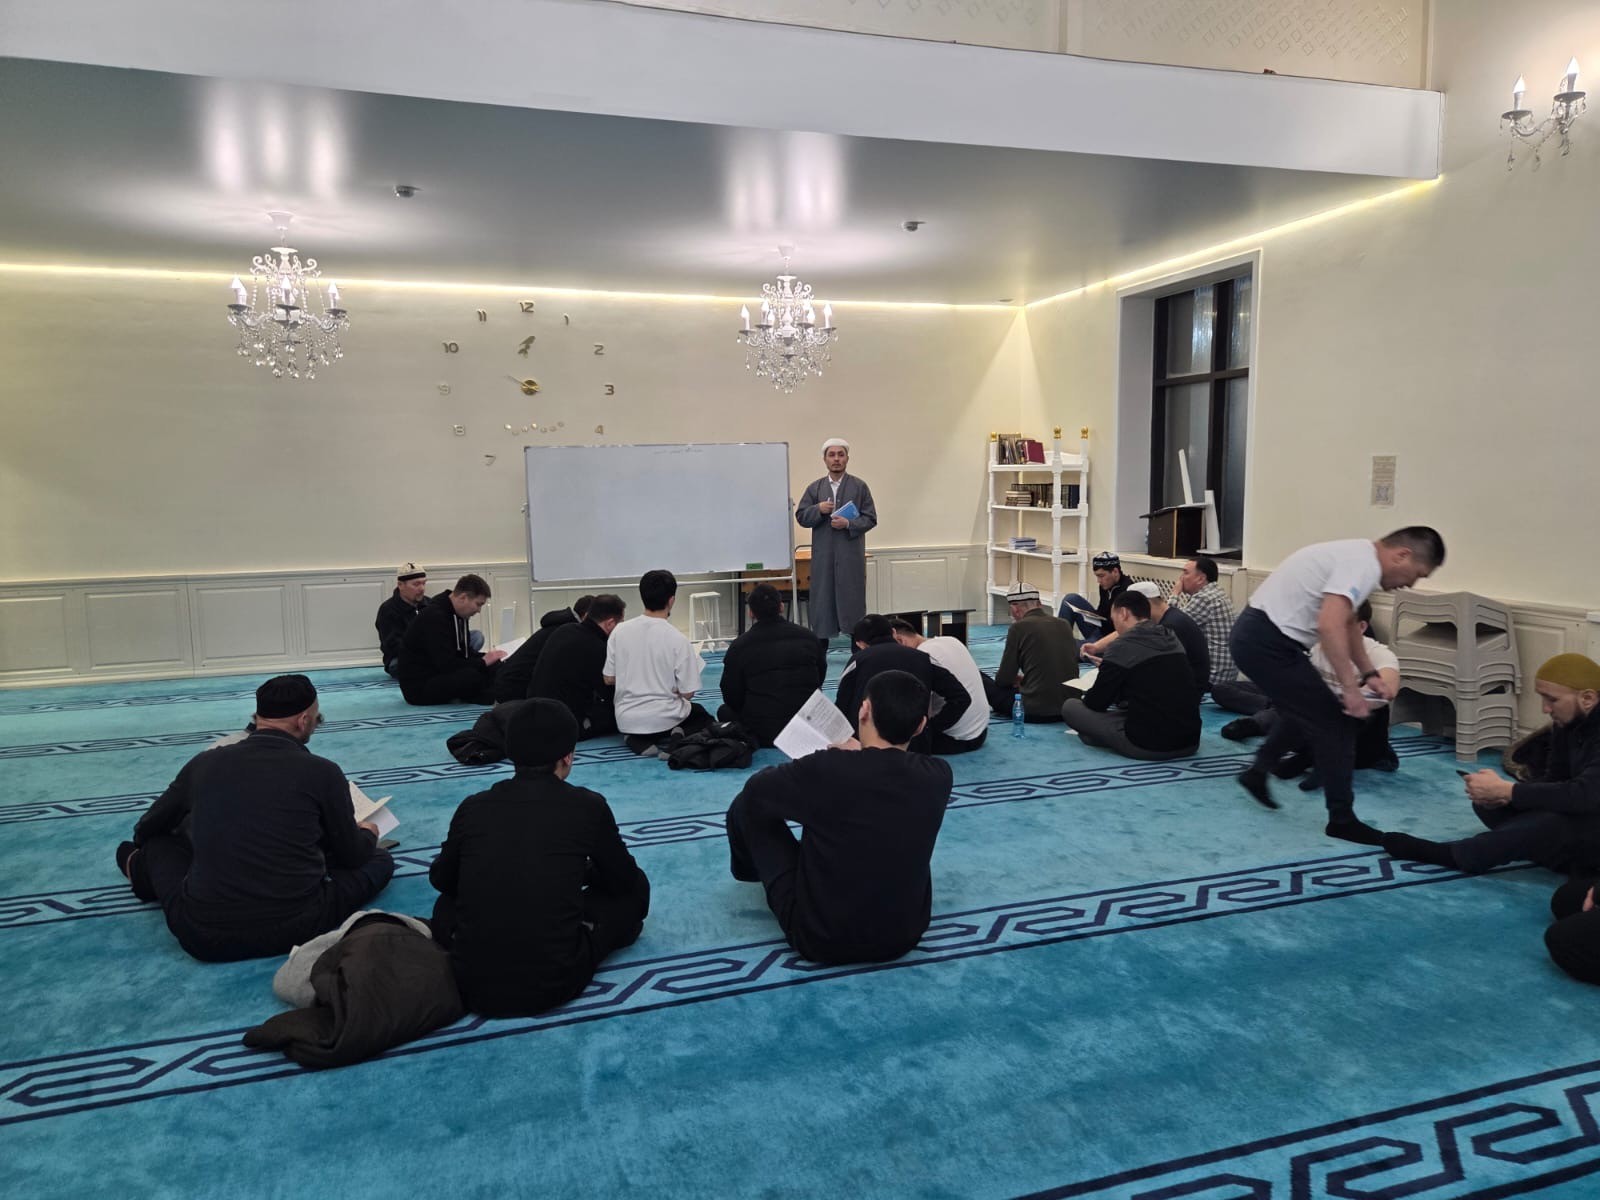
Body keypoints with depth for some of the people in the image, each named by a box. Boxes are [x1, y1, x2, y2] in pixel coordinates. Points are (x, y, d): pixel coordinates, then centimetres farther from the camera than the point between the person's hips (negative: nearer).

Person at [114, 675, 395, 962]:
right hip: (297, 929, -3)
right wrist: (368, 835, 33)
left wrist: (142, 855, 47)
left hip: (204, 937, 3)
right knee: (379, 860, 19)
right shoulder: (322, 772, -5)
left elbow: (146, 829, 23)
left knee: (157, 841, 27)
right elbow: (352, 856, 8)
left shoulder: (205, 763, 4)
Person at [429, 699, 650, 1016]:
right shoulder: (588, 806, -3)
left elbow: (441, 880, 22)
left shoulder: (473, 806, 3)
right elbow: (624, 880, 14)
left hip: (473, 985, 4)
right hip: (556, 982, -3)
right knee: (633, 890, 18)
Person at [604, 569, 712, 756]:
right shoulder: (678, 640, -16)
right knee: (703, 716, 29)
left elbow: (609, 679, 3)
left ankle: (638, 740, 2)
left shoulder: (619, 631, -6)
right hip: (664, 718, -2)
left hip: (627, 720, 2)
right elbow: (687, 693, -11)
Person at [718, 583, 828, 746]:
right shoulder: (807, 636, 0)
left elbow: (731, 697, -1)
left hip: (763, 732, -4)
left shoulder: (740, 645, -9)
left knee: (724, 711, 24)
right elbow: (821, 676, 15)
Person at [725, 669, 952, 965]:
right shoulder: (938, 775, -13)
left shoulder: (824, 769, -25)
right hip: (906, 935, 4)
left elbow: (756, 788, -4)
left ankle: (750, 869, 45)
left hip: (819, 939, -4)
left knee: (748, 805, 11)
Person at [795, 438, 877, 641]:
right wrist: (818, 509, -11)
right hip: (823, 556, 2)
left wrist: (849, 524, -15)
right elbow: (801, 517, 6)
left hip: (851, 556, -2)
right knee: (822, 601, 4)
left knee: (851, 602, 2)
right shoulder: (814, 488, 10)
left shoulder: (860, 487, 4)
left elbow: (870, 518, 0)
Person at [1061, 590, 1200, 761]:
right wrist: (1108, 667, 34)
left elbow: (1096, 703, -3)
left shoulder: (1122, 646, -10)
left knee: (1070, 706, 5)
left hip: (1147, 744, -8)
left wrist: (1087, 696, 20)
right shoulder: (1172, 639, 11)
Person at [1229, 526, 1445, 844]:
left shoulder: (1358, 555, 15)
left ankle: (1257, 772, 39)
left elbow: (1346, 623, 29)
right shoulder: (1363, 563, -17)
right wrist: (1350, 689, -24)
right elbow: (1330, 626, -31)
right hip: (1267, 641, -11)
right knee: (1333, 723, -2)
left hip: (1257, 635, 11)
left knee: (1305, 710, 29)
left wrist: (1369, 674, 26)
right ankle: (1342, 820, 8)